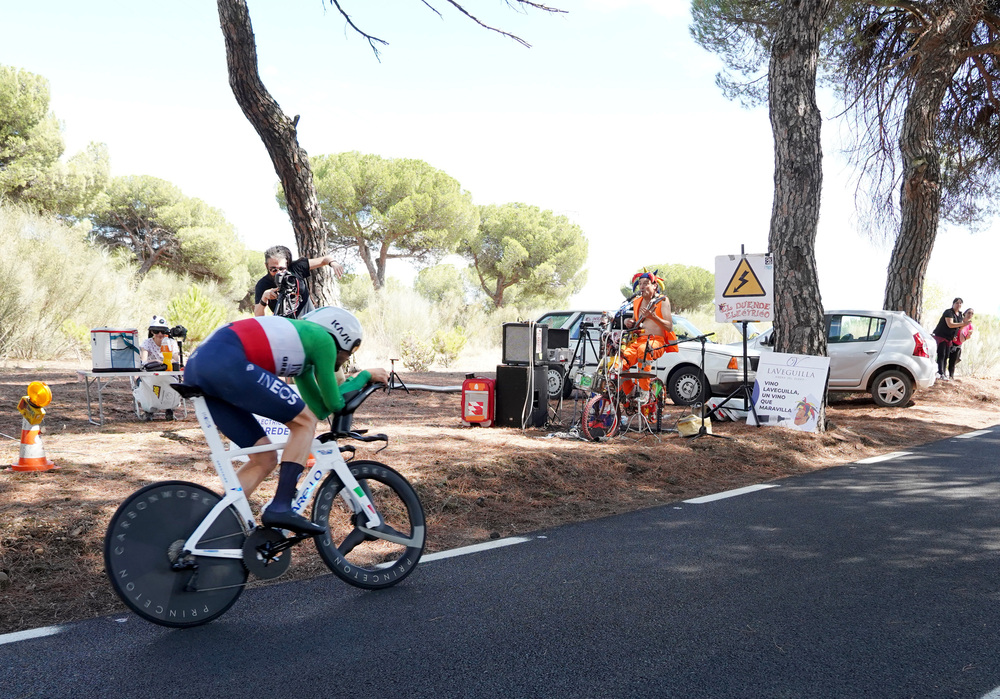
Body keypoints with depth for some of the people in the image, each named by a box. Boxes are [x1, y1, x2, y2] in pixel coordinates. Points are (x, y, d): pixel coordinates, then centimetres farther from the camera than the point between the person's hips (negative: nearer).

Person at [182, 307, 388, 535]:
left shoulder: (303, 338, 30)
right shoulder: (323, 339, 6)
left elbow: (319, 408, 30)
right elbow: (333, 403, 12)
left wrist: (356, 381, 35)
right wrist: (366, 375, 24)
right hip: (225, 361, -10)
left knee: (264, 460, 13)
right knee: (304, 422, 1)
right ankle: (280, 508, -6)